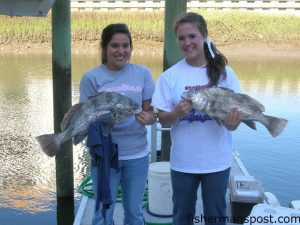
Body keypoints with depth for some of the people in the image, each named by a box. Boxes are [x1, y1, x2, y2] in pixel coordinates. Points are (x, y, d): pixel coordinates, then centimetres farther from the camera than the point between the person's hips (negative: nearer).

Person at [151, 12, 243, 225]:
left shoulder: (224, 72, -5)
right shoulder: (170, 75, -5)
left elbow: (237, 109, -4)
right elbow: (163, 118, -5)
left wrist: (232, 123, -26)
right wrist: (177, 113, -26)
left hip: (217, 160, 0)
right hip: (183, 161, 0)